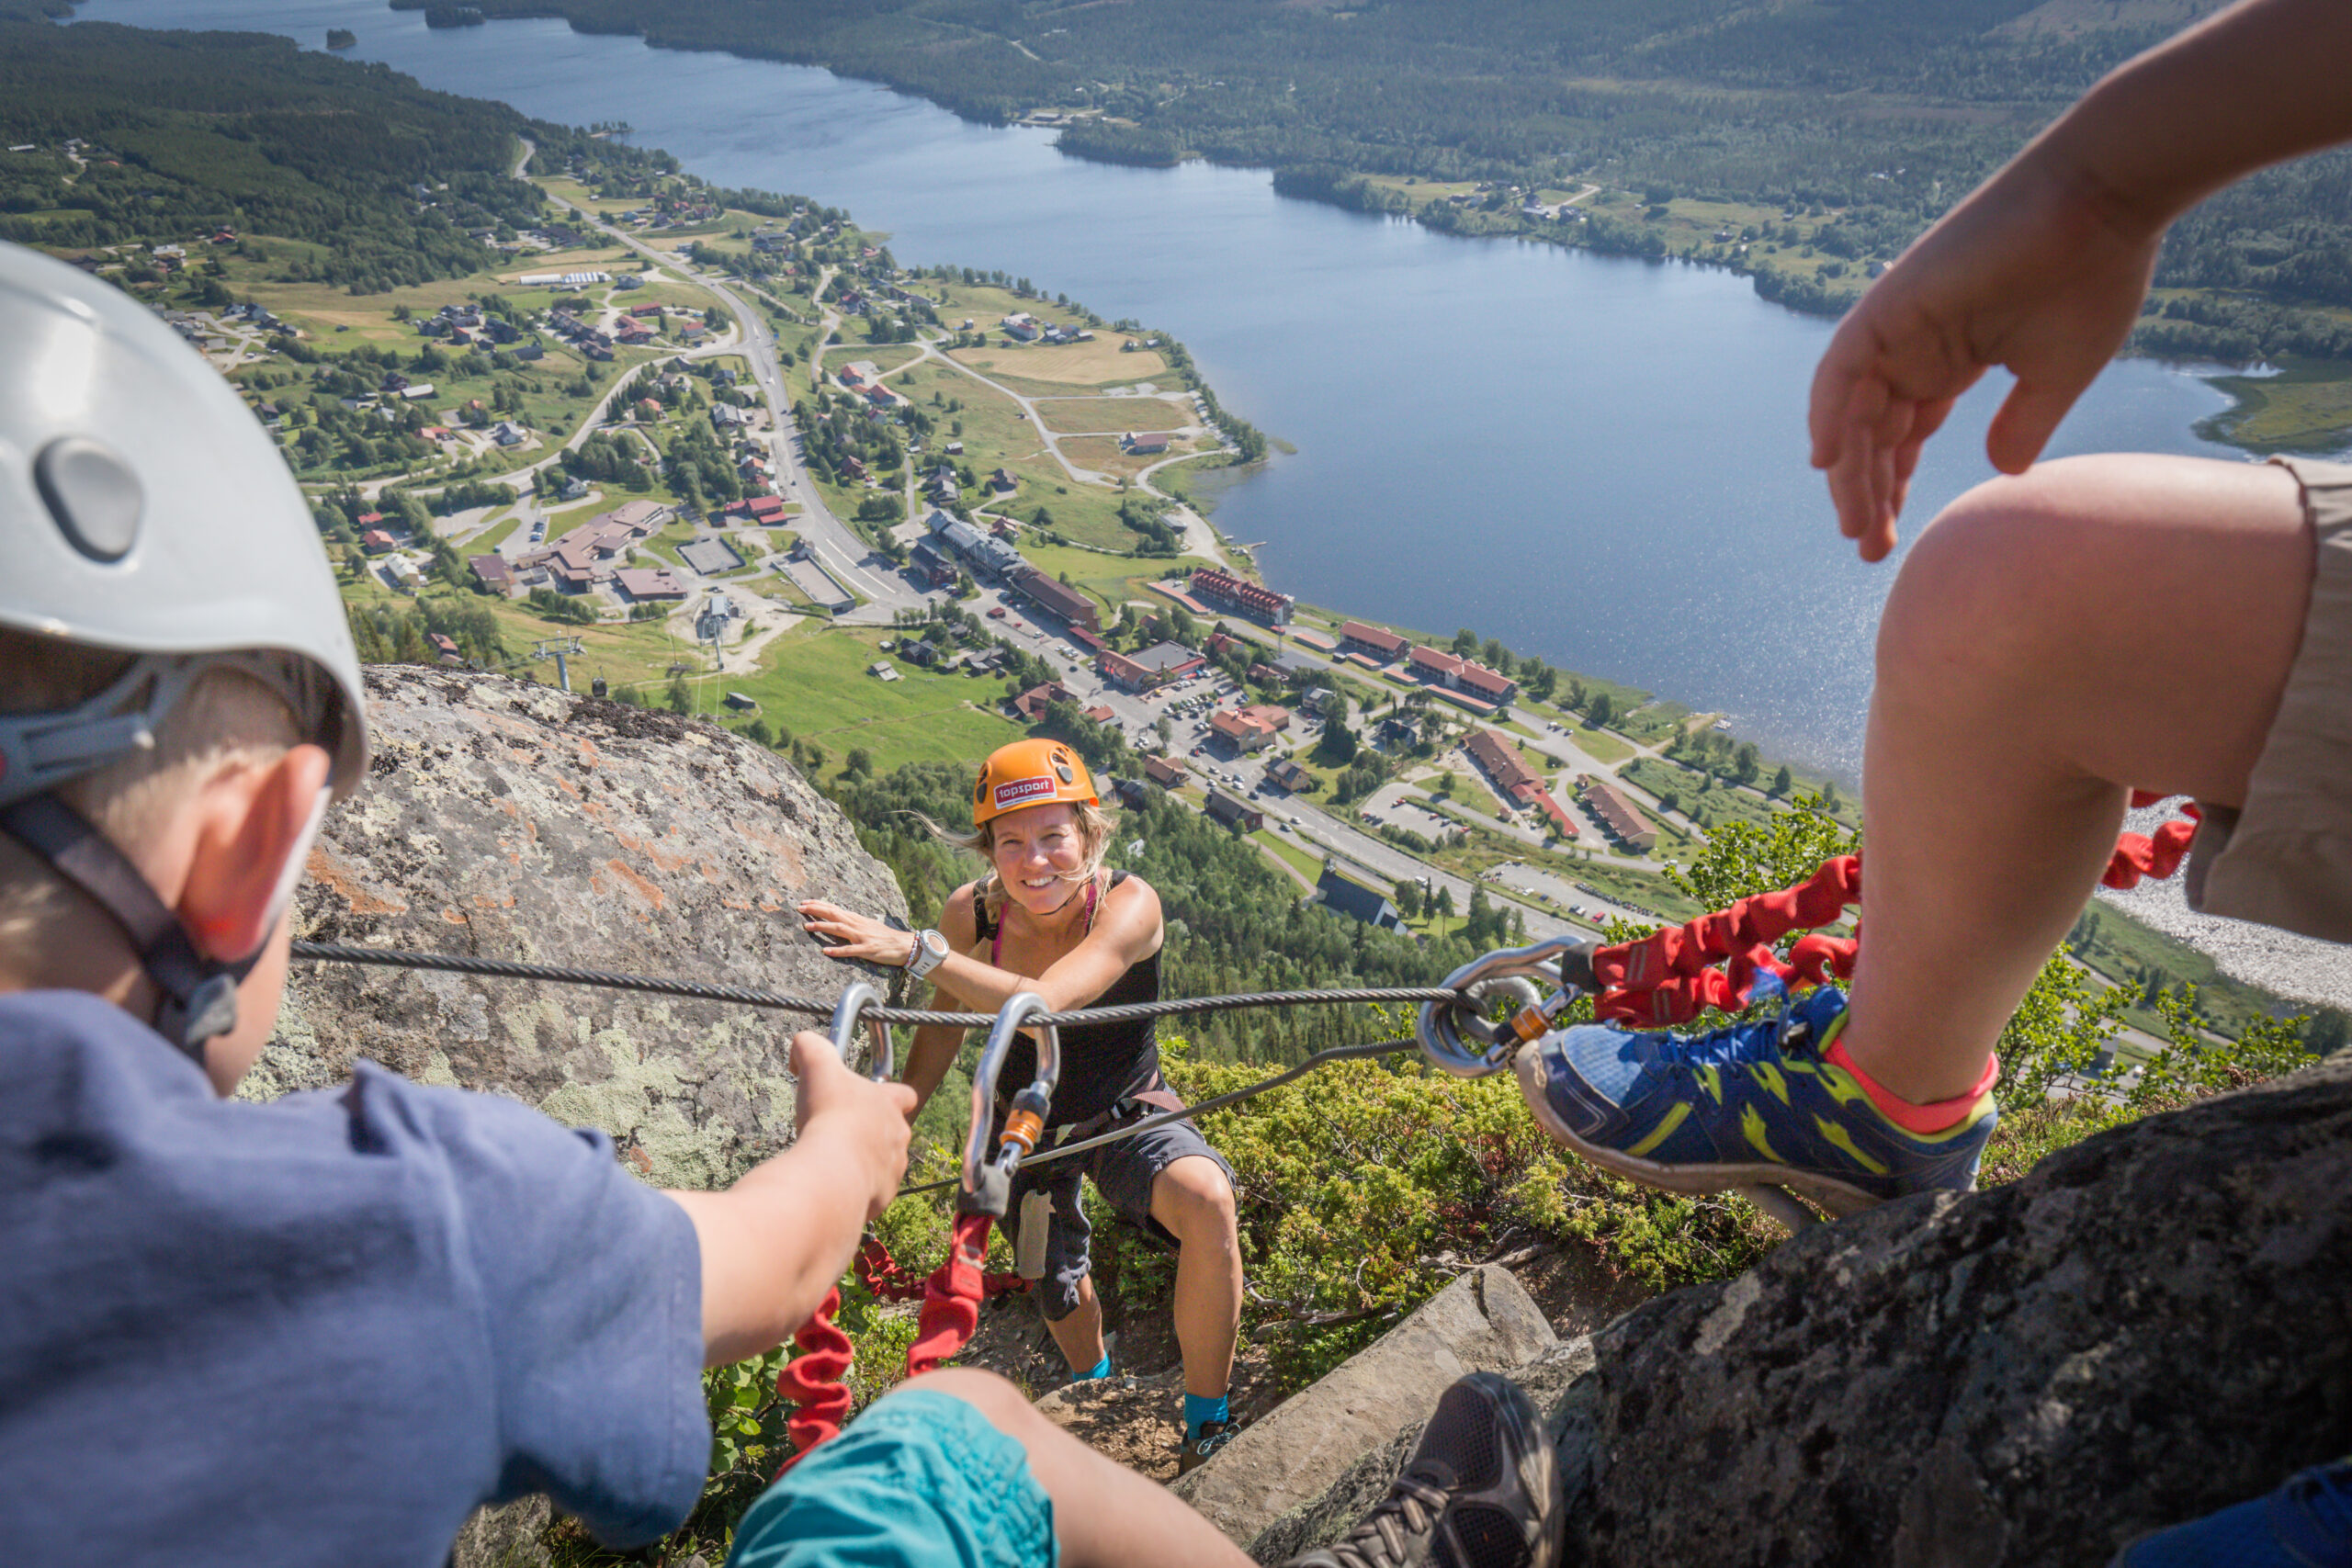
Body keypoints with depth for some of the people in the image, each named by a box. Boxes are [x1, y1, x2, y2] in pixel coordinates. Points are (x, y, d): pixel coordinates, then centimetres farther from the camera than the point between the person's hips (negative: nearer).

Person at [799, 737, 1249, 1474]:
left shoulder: (1129, 905, -31)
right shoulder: (971, 913, -22)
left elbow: (1040, 1004, -48)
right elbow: (944, 1026, -2)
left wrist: (915, 950, -53)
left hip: (1124, 1117, -3)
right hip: (1024, 1126, 3)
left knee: (1205, 1198, -34)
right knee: (1058, 1289, 21)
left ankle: (1206, 1429, -14)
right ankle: (1095, 1390, 59)